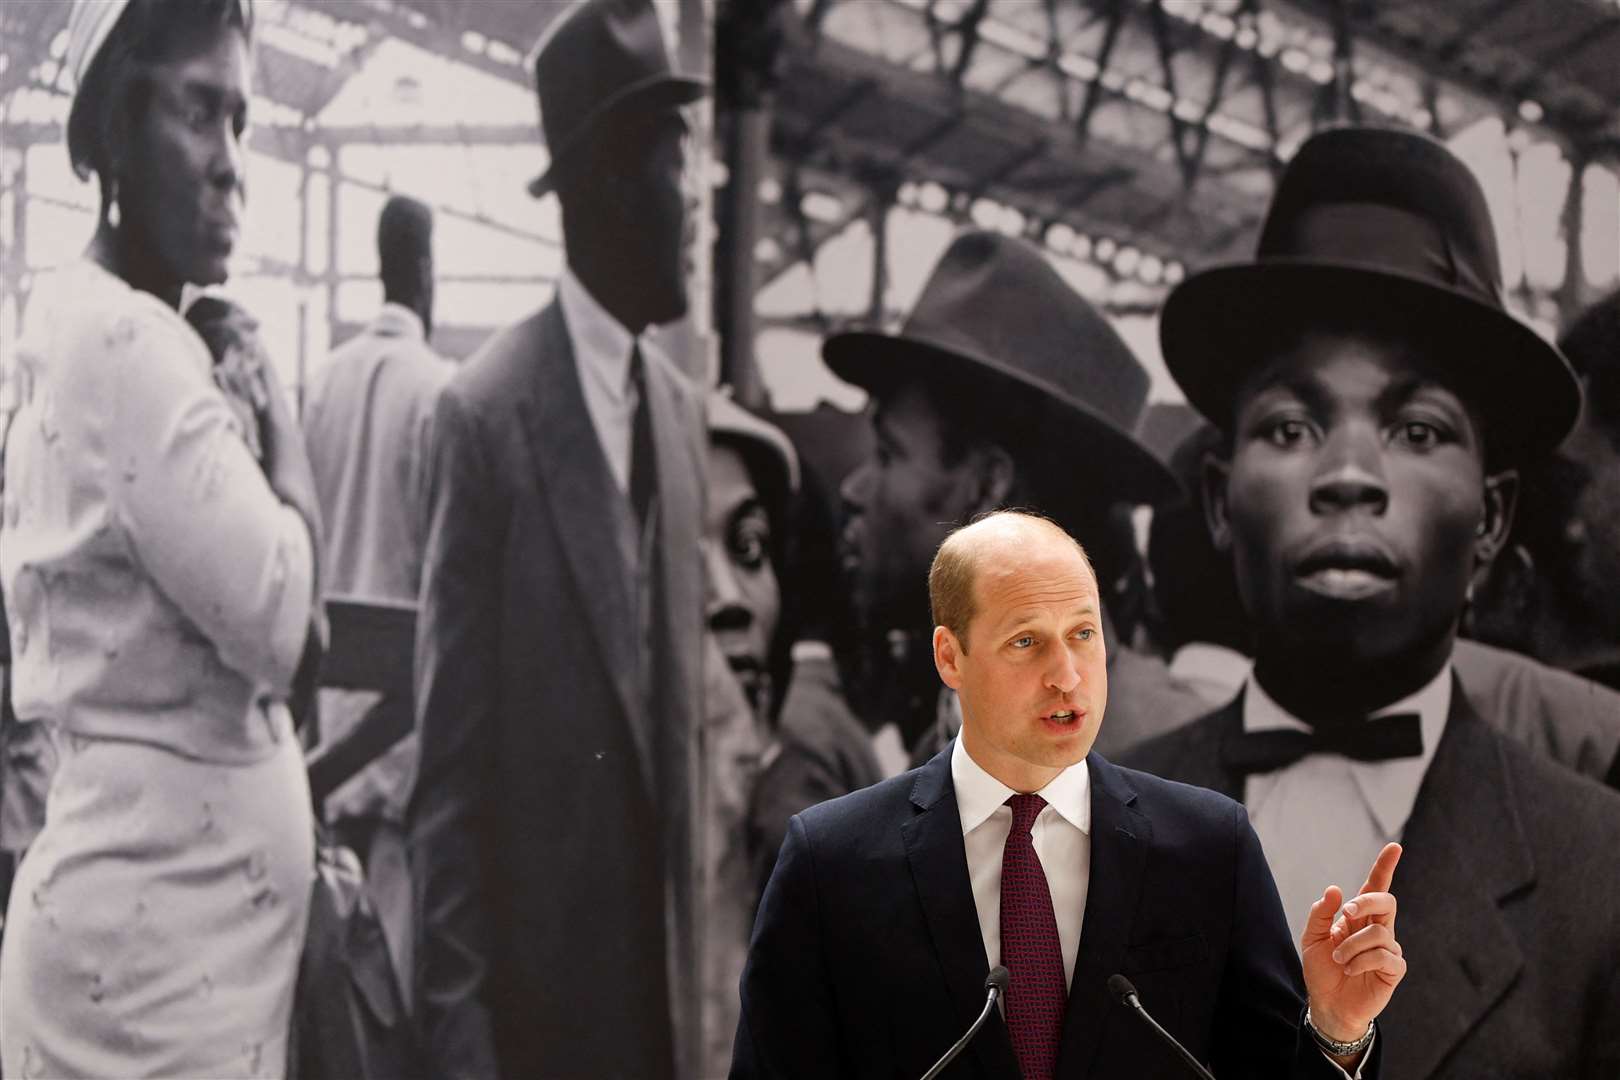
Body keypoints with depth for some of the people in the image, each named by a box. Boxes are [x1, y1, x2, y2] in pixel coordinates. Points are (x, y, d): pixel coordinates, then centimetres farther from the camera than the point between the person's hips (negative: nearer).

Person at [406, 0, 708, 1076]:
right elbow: (449, 756, -12)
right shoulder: (489, 414, -12)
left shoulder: (685, 412, 9)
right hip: (529, 978, -6)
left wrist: (689, 967, 12)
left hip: (658, 969, 6)